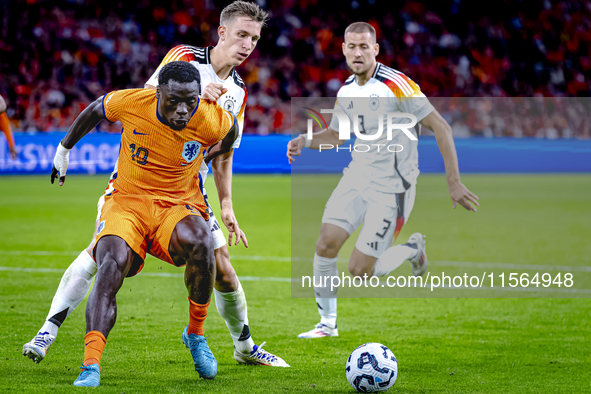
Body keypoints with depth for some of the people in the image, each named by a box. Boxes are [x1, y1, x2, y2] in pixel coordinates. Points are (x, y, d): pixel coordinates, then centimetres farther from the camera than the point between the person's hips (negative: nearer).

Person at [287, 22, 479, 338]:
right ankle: (327, 323, 7)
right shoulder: (346, 92, 6)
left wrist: (454, 183, -17)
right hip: (357, 175, 6)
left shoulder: (396, 84, -17)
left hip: (391, 186, -6)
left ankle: (412, 249, 21)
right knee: (326, 244, -11)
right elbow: (336, 135, 24)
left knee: (359, 271, -8)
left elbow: (441, 128, -15)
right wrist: (305, 141, 2)